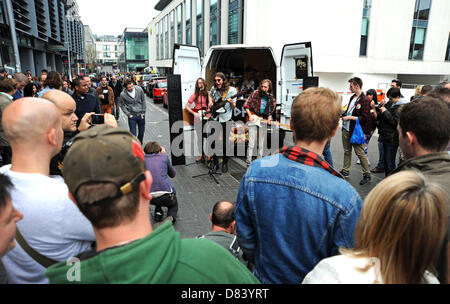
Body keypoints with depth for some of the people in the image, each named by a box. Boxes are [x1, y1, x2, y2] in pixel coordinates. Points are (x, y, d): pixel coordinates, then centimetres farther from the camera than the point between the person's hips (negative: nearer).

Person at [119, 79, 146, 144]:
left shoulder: (139, 89, -10)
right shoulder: (123, 95, -13)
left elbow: (143, 101, 1)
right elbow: (122, 105, 0)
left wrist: (143, 112, -1)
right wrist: (128, 114, -8)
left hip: (141, 115, 2)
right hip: (132, 116, -2)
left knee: (142, 131, 16)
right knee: (133, 133, -4)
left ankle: (140, 143, 41)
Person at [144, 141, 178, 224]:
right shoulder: (164, 157, 10)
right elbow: (173, 174, 25)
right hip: (165, 196, -2)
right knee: (174, 204, 32)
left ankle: (158, 212, 25)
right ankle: (171, 217, 2)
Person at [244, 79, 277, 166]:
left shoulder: (271, 98, 1)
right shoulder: (255, 93, -6)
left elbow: (271, 111, 14)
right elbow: (246, 105, -2)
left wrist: (269, 118, -5)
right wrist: (250, 116, -13)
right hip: (253, 120, -3)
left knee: (261, 145, 10)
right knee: (251, 144, -8)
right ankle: (249, 163, 0)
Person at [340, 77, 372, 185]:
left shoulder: (365, 100, -15)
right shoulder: (352, 97, 10)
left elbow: (365, 118, -20)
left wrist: (350, 117, -17)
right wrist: (343, 113, 5)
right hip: (346, 129, 8)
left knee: (360, 153, 0)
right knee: (347, 151, 16)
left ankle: (367, 175, 13)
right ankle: (345, 171, 28)